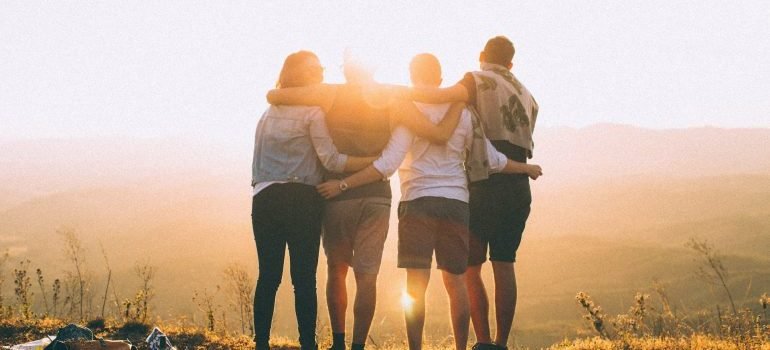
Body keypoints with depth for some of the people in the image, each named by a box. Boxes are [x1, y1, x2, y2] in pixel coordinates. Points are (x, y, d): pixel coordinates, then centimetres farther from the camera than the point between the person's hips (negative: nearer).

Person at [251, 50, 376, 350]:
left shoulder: (268, 114, 19)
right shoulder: (312, 112, -2)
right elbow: (331, 160, -10)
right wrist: (378, 161, -10)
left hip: (264, 199, 5)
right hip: (301, 200, -5)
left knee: (268, 276, 4)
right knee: (304, 278, -4)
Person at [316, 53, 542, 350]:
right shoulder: (462, 113, 9)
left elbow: (388, 164, -12)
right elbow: (493, 161, 11)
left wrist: (344, 184, -11)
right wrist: (527, 168, 29)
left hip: (419, 202, -4)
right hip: (456, 203, 4)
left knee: (416, 283, -4)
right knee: (455, 282, 11)